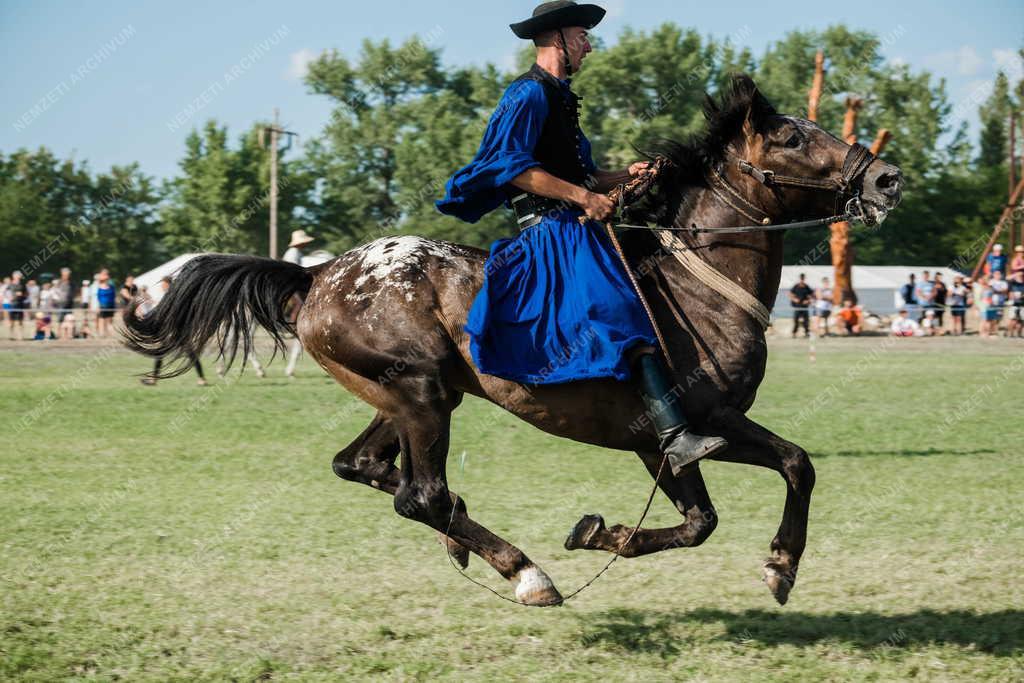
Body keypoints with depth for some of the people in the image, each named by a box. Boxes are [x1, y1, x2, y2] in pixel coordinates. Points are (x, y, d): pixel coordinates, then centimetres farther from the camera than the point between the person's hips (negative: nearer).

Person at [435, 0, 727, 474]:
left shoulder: (559, 97, 24)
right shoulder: (530, 95, -7)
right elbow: (511, 165, -19)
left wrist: (625, 175, 11)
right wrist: (582, 196, -21)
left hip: (574, 230, 11)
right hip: (553, 232, -11)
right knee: (627, 316, -25)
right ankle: (675, 438, -37)